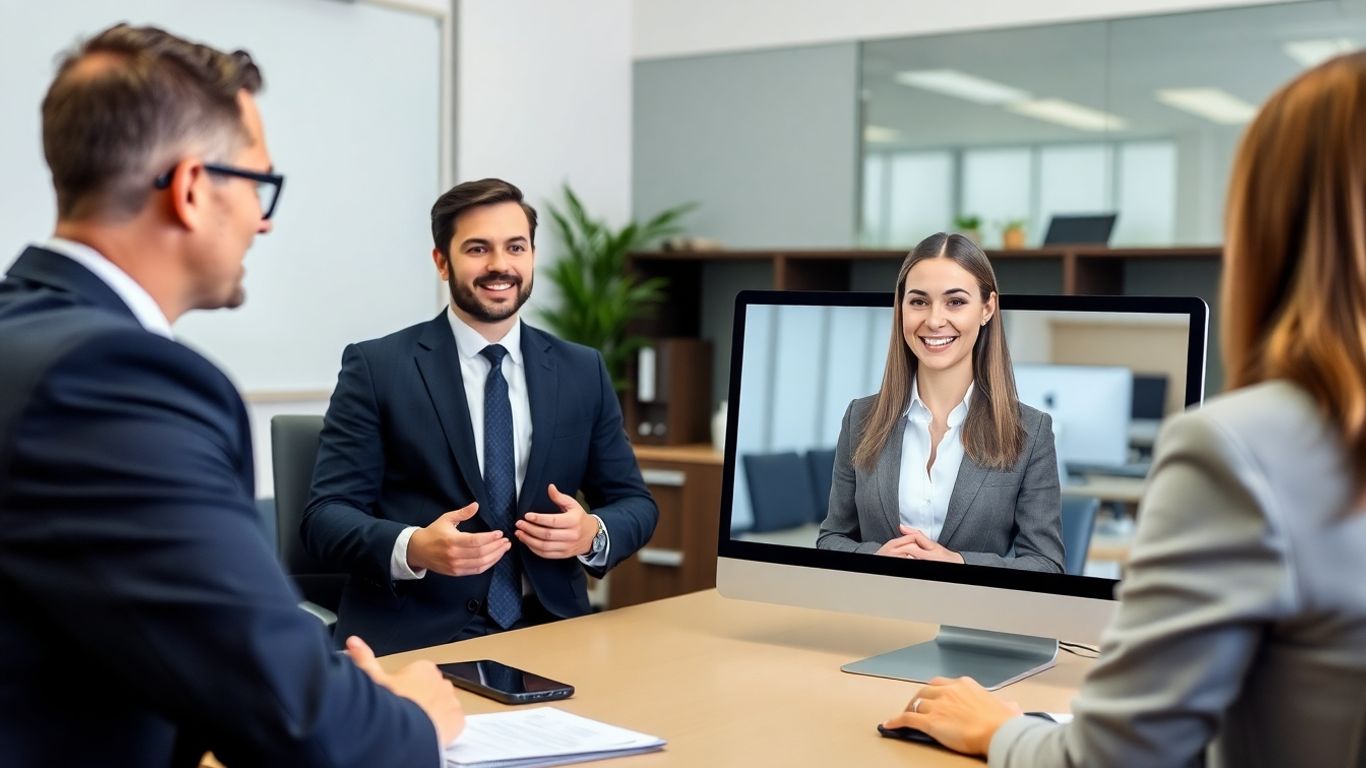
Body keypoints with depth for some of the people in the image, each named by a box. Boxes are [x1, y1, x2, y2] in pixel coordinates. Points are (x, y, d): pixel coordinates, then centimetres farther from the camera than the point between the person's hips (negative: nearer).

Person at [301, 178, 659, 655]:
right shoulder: (376, 367, 0)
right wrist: (414, 549, -23)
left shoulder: (583, 372, 10)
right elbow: (326, 515, -4)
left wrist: (593, 534, -10)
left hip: (547, 630, 3)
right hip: (413, 637, -3)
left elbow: (635, 503, 13)